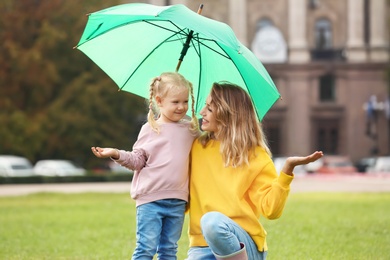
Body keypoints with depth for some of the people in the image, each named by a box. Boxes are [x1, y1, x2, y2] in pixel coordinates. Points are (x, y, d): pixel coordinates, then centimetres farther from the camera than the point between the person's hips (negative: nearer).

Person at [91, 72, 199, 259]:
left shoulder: (190, 129, 9)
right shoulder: (150, 129, 0)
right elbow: (138, 160, 0)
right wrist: (116, 154, -13)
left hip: (177, 201, 3)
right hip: (150, 199, -3)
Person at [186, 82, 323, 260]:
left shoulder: (256, 157, 0)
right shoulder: (197, 148, 11)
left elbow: (270, 209, -10)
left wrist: (287, 169, -21)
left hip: (245, 244, -3)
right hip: (202, 246, 3)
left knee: (212, 221, -37)